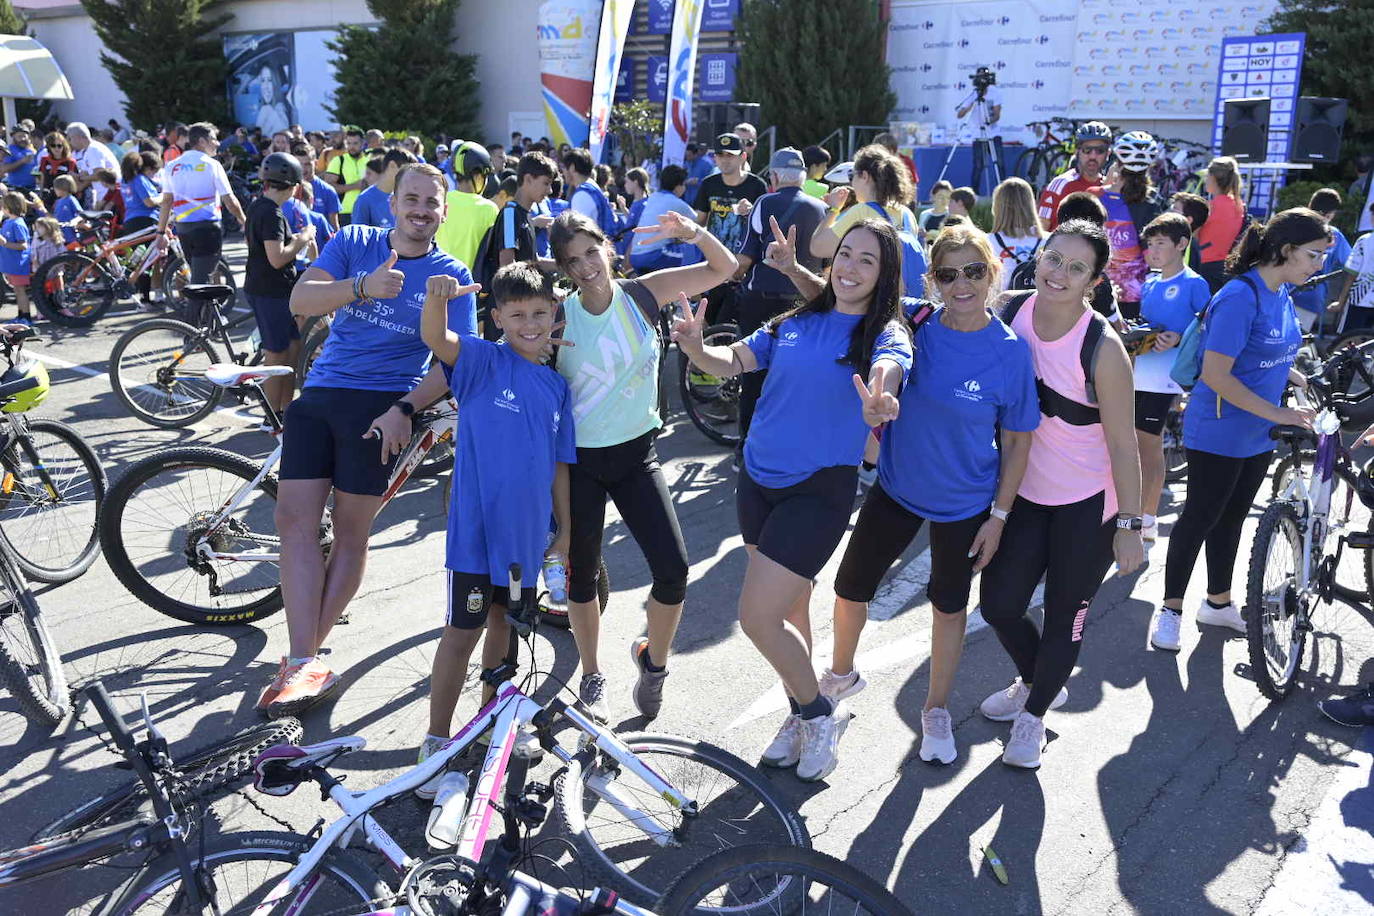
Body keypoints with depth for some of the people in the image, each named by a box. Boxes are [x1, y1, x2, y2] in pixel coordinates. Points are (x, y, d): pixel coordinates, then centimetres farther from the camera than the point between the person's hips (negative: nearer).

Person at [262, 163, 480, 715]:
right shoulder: (353, 244, 9)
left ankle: (305, 656, 14)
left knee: (351, 531, 1)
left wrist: (403, 410, -20)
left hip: (380, 408, -3)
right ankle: (305, 665, -2)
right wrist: (363, 286, -24)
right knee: (295, 519, -5)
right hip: (318, 396, 3)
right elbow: (301, 300, -5)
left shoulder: (452, 277, 2)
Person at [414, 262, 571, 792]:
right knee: (462, 631, -1)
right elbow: (435, 338, -26)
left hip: (527, 530, 5)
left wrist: (566, 529, 12)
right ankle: (436, 742, 12)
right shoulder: (483, 362, -5)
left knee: (505, 623, 18)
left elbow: (559, 465, 12)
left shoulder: (557, 387, 8)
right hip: (476, 525, -5)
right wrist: (437, 297, -45)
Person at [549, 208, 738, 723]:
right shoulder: (558, 318, -10)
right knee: (582, 574, 10)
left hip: (637, 453, 1)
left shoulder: (641, 295, -6)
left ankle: (653, 660, 22)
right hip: (579, 459, -1)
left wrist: (692, 232, -20)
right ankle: (591, 676, 35)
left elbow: (725, 269, -4)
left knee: (673, 570, -8)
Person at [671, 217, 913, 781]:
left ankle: (819, 712, 16)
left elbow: (887, 370, -31)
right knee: (789, 606, 18)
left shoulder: (885, 334, -9)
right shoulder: (796, 323, 5)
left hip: (819, 490, -5)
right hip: (759, 480, 5)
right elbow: (731, 362, 3)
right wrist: (695, 346, -19)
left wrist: (879, 404, -55)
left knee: (758, 618, -9)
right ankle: (803, 714, 38)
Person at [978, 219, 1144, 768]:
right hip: (1026, 491, 4)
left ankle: (1034, 713, 35)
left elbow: (1122, 442, -15)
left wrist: (1129, 525, -12)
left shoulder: (1103, 348, -21)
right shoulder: (1008, 312, -8)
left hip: (1089, 504, -4)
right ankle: (1035, 682, 40)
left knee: (1064, 617, 8)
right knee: (999, 604, 7)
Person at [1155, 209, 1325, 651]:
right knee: (1200, 518, 2)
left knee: (1232, 517, 18)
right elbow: (1216, 375, -25)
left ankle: (1218, 603, 33)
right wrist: (1278, 413, -22)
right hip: (1218, 433, -8)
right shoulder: (1240, 297, -21)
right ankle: (1170, 608, 16)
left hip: (1257, 434, 8)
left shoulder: (1282, 295, 5)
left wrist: (1305, 381, 4)